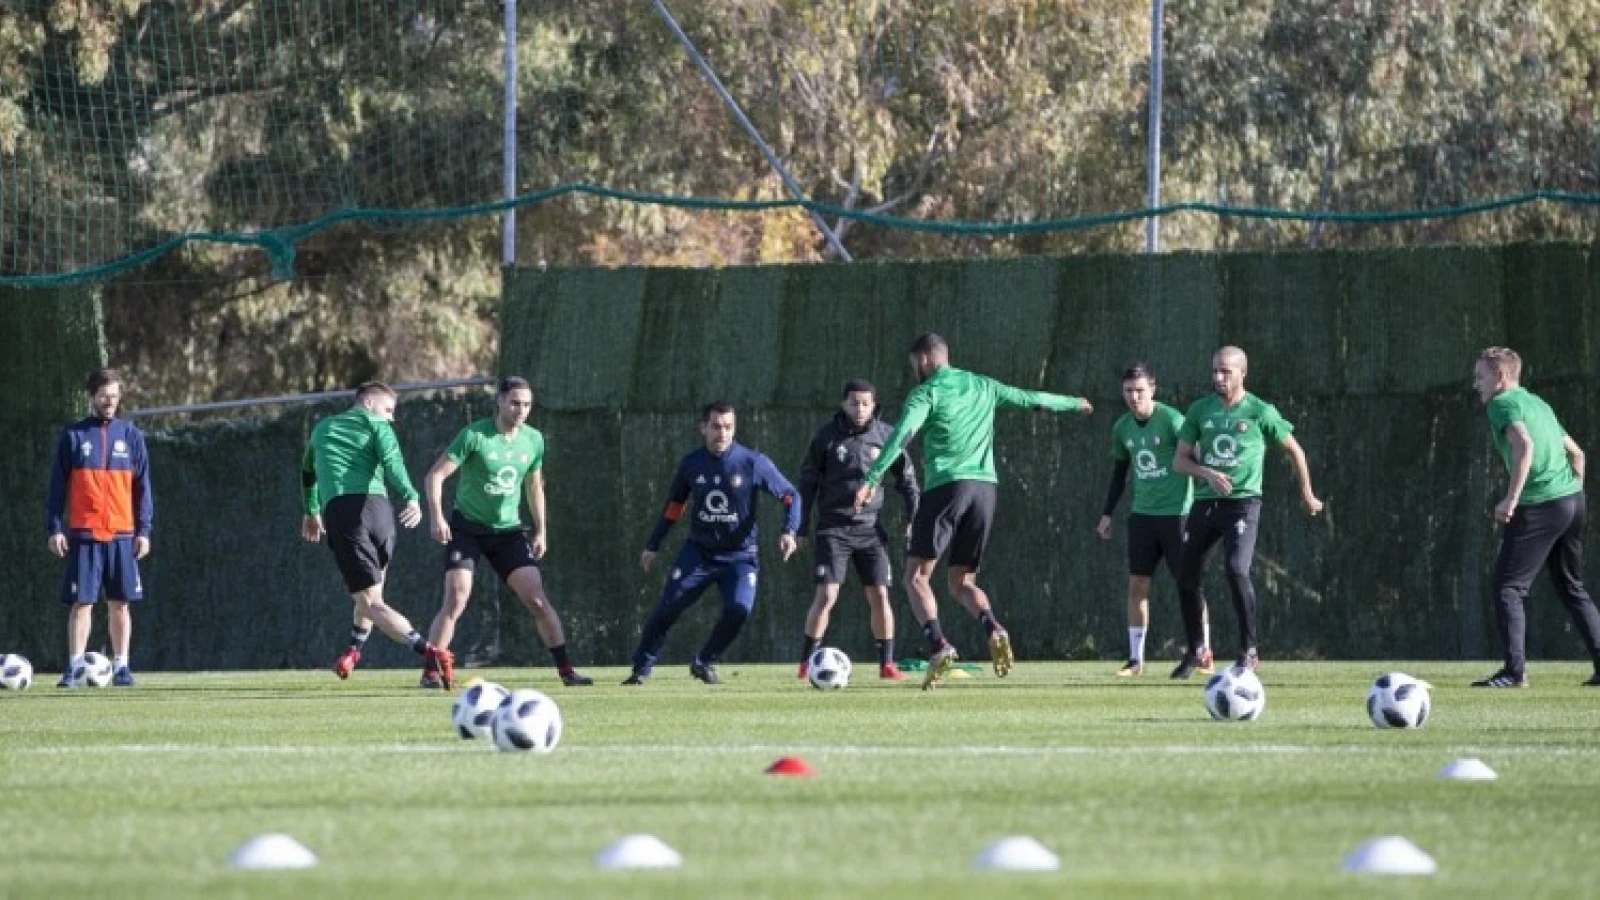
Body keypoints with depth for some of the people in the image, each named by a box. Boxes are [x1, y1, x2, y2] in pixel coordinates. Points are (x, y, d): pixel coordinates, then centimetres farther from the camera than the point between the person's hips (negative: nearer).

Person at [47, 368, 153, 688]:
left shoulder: (130, 436, 8)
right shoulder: (74, 435, 4)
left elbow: (142, 486, 9)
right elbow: (58, 484, 4)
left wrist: (144, 530, 3)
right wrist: (55, 528, -3)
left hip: (122, 534, 2)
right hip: (83, 534, -2)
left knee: (120, 603, 3)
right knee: (82, 602, -4)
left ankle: (121, 666, 9)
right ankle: (74, 668, -3)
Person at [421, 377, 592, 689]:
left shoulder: (533, 440, 2)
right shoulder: (475, 435, -15)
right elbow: (435, 475, -15)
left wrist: (541, 531, 12)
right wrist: (436, 517, -27)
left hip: (508, 530, 4)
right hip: (467, 529, -4)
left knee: (537, 599, -5)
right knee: (455, 601, -15)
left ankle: (566, 670, 2)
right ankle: (430, 673, -7)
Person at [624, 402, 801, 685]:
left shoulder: (752, 462, -9)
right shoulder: (692, 464, 0)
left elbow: (790, 495, -4)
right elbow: (674, 506, 15)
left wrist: (789, 531, -20)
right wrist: (653, 545, 16)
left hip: (739, 555, -2)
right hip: (698, 552, 2)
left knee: (739, 609, -23)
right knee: (666, 610, -9)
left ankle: (704, 663, 0)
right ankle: (642, 670, 4)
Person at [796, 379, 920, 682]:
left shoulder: (884, 435, 0)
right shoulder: (826, 436, -4)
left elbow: (906, 476, 11)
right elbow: (808, 482, 2)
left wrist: (911, 517, 3)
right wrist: (802, 528, 1)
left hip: (870, 529, 2)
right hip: (833, 529, -2)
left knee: (879, 595, -2)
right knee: (826, 595, -11)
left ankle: (887, 664, 8)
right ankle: (806, 664, -2)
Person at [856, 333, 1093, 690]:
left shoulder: (926, 393, 1)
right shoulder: (982, 387, 17)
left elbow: (901, 436, -15)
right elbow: (1032, 398, 29)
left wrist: (872, 479, -23)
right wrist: (1073, 403, 48)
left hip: (946, 487, -5)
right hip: (984, 488, 5)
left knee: (917, 576, 0)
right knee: (962, 581, 13)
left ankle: (938, 644, -22)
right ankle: (993, 629, -17)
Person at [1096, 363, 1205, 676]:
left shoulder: (1171, 420, -11)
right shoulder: (1122, 428, 7)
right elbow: (1119, 472, 19)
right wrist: (1106, 514, 16)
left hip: (1176, 513, -5)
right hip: (1142, 515, 5)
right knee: (1137, 585, 1)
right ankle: (1135, 659, 6)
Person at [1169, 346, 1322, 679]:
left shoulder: (1260, 412, -2)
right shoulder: (1200, 410, 8)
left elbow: (1294, 450, 10)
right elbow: (1180, 460, 8)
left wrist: (1307, 494, 16)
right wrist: (1206, 473, -12)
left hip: (1243, 502, -5)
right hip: (1205, 501, 5)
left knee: (1237, 570, -22)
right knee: (1186, 576, 5)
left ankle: (1248, 651, -12)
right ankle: (1196, 652, 22)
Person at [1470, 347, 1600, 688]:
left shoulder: (1503, 404, -5)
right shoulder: (1539, 404, 21)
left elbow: (1524, 445, -23)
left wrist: (1511, 498, -22)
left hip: (1539, 506, -8)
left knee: (1508, 587, -5)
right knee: (1572, 587, 19)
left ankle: (1515, 670, -14)